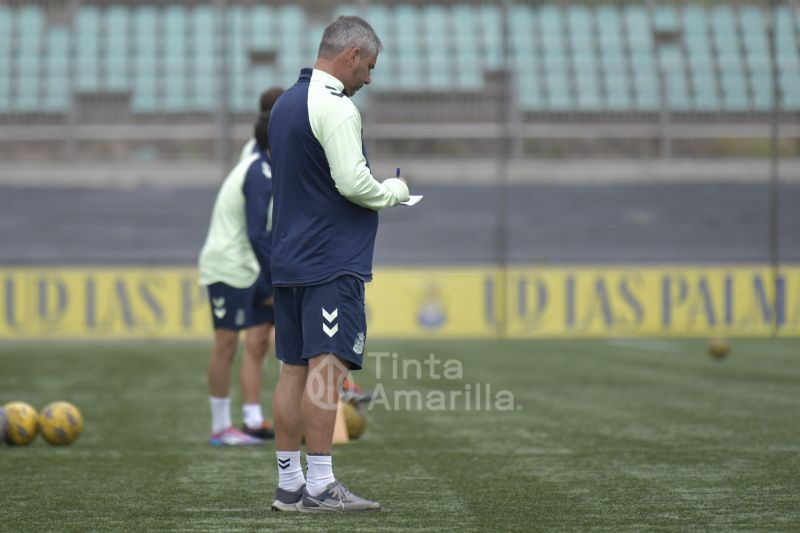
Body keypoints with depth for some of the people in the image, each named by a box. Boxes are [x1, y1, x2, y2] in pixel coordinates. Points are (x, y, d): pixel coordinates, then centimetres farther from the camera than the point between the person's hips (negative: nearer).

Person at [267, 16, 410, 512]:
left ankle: (289, 484, 11)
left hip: (289, 258, 9)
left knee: (294, 369, 9)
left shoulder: (286, 102, 17)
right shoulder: (334, 107, -13)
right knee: (327, 368, -11)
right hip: (333, 261, -9)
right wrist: (395, 190, 0)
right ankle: (320, 485, -14)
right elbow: (353, 182, -19)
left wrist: (378, 191, 22)